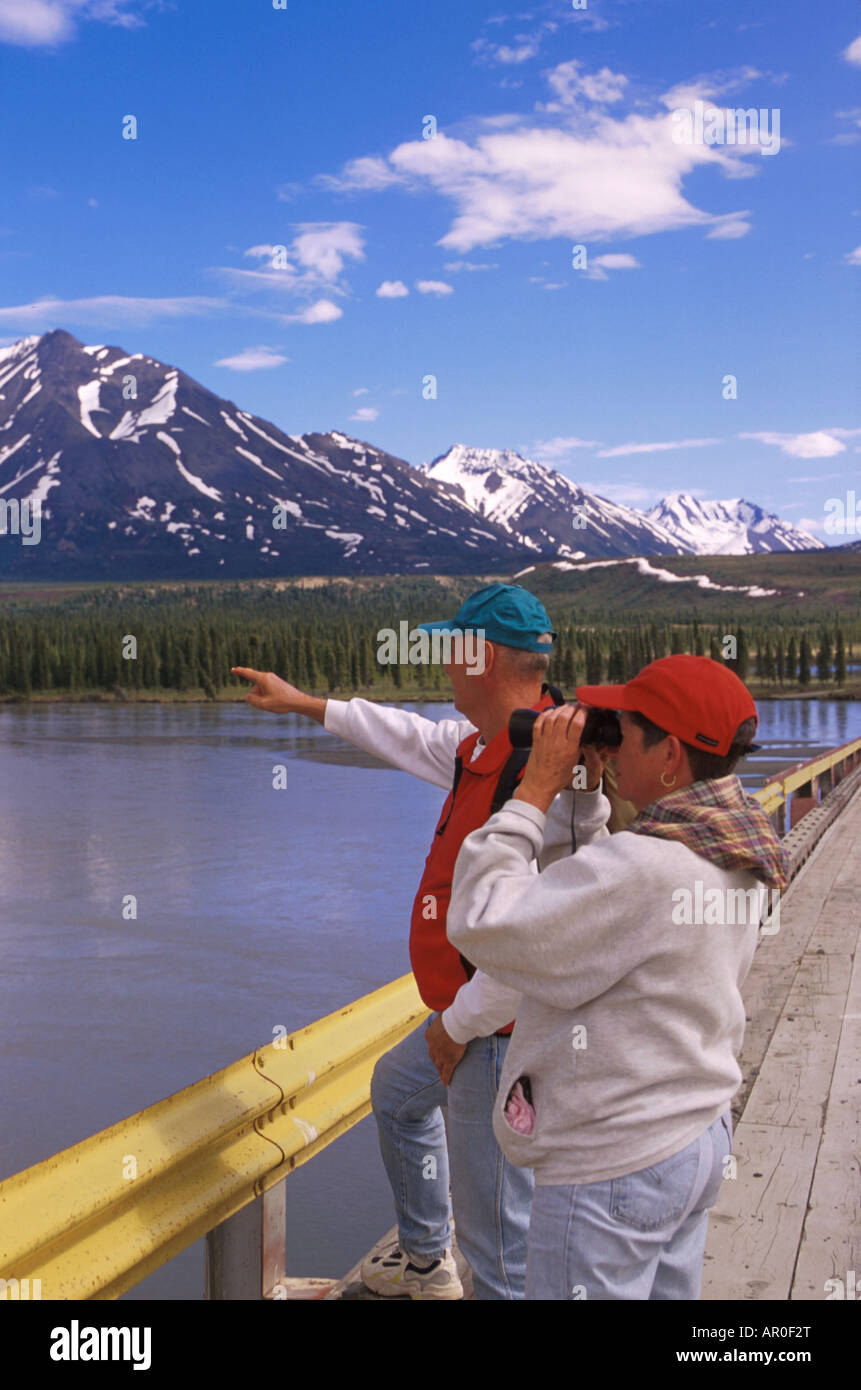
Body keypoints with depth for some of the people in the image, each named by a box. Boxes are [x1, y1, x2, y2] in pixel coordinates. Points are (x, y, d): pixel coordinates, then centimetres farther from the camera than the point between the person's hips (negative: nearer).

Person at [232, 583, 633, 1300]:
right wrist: (303, 703, 32)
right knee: (396, 1088, 34)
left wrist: (458, 1025, -20)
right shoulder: (483, 746, 2)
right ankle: (426, 1261, 53)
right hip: (470, 1017, 11)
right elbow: (415, 738, 23)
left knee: (496, 1228, -2)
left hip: (503, 1034, -11)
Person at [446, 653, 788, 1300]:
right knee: (670, 1290, 20)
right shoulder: (737, 860, 2)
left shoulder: (640, 869, -28)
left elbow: (481, 925, -23)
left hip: (614, 1168, -9)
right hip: (702, 1138, 9)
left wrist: (538, 790, -18)